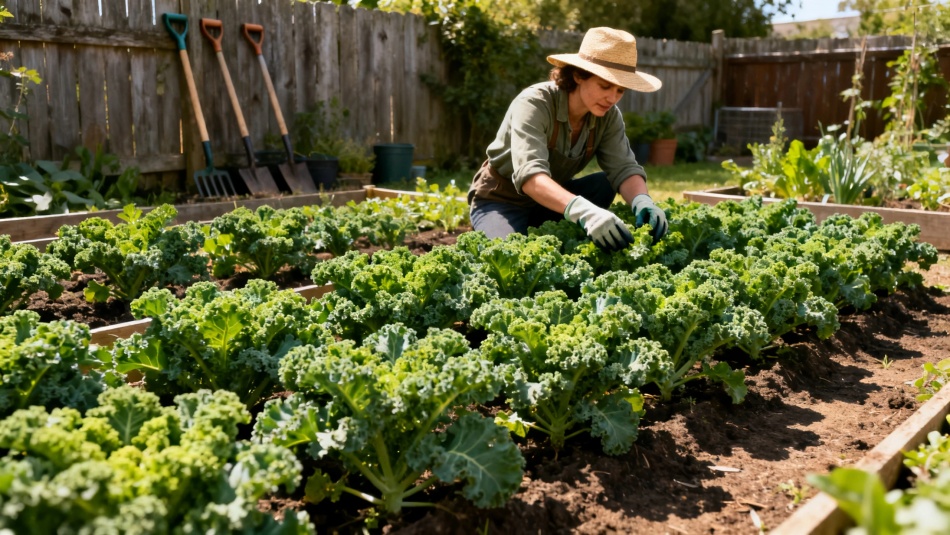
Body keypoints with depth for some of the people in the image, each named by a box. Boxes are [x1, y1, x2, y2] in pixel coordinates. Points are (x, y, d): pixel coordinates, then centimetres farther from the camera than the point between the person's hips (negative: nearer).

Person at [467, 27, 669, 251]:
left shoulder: (608, 116, -10)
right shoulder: (534, 104, -28)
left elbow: (624, 168, -18)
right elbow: (529, 175, -42)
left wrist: (643, 202, -41)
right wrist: (583, 211, -58)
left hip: (554, 199, 6)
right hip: (501, 200, -6)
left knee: (606, 184, -19)